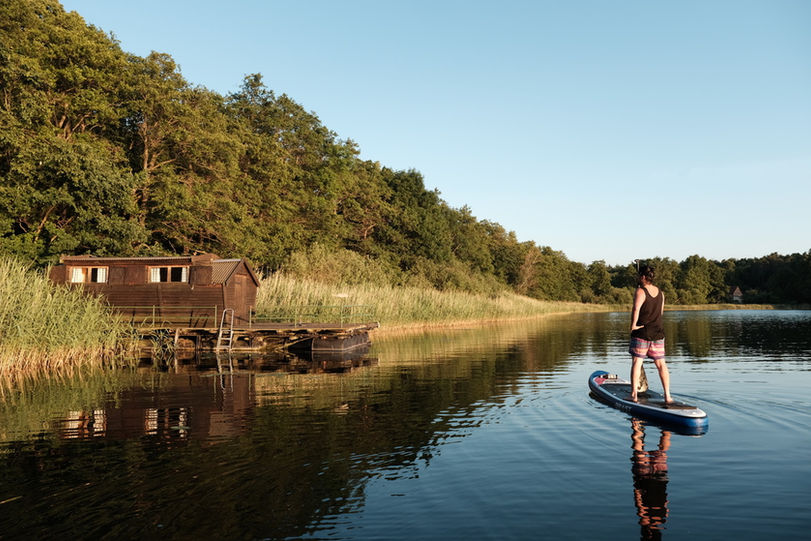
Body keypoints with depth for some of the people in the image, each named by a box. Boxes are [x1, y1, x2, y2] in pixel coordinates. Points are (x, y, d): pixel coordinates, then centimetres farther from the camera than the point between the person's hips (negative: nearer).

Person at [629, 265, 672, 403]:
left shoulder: (640, 291, -11)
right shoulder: (660, 292, 9)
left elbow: (636, 309, -24)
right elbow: (661, 312, 16)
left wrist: (633, 325, -15)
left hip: (641, 331, -5)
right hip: (658, 332, 5)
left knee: (636, 362, 1)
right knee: (661, 363, 9)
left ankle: (634, 394, 0)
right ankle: (667, 395, 8)